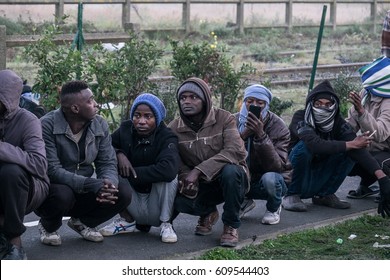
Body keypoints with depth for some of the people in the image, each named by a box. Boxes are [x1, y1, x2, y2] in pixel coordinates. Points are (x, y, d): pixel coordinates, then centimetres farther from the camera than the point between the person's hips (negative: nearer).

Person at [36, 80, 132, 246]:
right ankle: (48, 226, -1)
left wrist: (108, 183, -31)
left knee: (123, 194, -17)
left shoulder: (100, 125, -2)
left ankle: (82, 222, 11)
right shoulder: (47, 125, -20)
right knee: (62, 195, -39)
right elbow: (52, 170, -27)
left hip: (84, 193, 5)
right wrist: (93, 185, -36)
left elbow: (108, 163, -5)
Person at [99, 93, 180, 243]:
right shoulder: (125, 130, -3)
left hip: (156, 208, -4)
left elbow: (169, 169, -35)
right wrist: (118, 153, -19)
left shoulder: (167, 137, -16)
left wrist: (131, 173, -27)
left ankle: (165, 224, -12)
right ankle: (127, 221, -1)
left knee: (168, 176, -29)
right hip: (133, 207, 4)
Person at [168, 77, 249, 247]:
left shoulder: (224, 119, -12)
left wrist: (199, 170, -34)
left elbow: (235, 151, -26)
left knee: (230, 171, -38)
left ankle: (231, 226, -15)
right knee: (176, 200, -29)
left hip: (230, 179, -2)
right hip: (200, 186, 3)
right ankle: (208, 213, 9)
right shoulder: (174, 128, -2)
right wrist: (185, 175, -25)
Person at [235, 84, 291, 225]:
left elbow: (277, 166, -30)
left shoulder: (278, 127, -17)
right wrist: (243, 135, -34)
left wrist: (261, 136, -40)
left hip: (274, 178, -3)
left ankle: (274, 208, 0)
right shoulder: (235, 121, -7)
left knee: (269, 178, -37)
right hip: (245, 179, 3)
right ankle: (245, 202, 8)